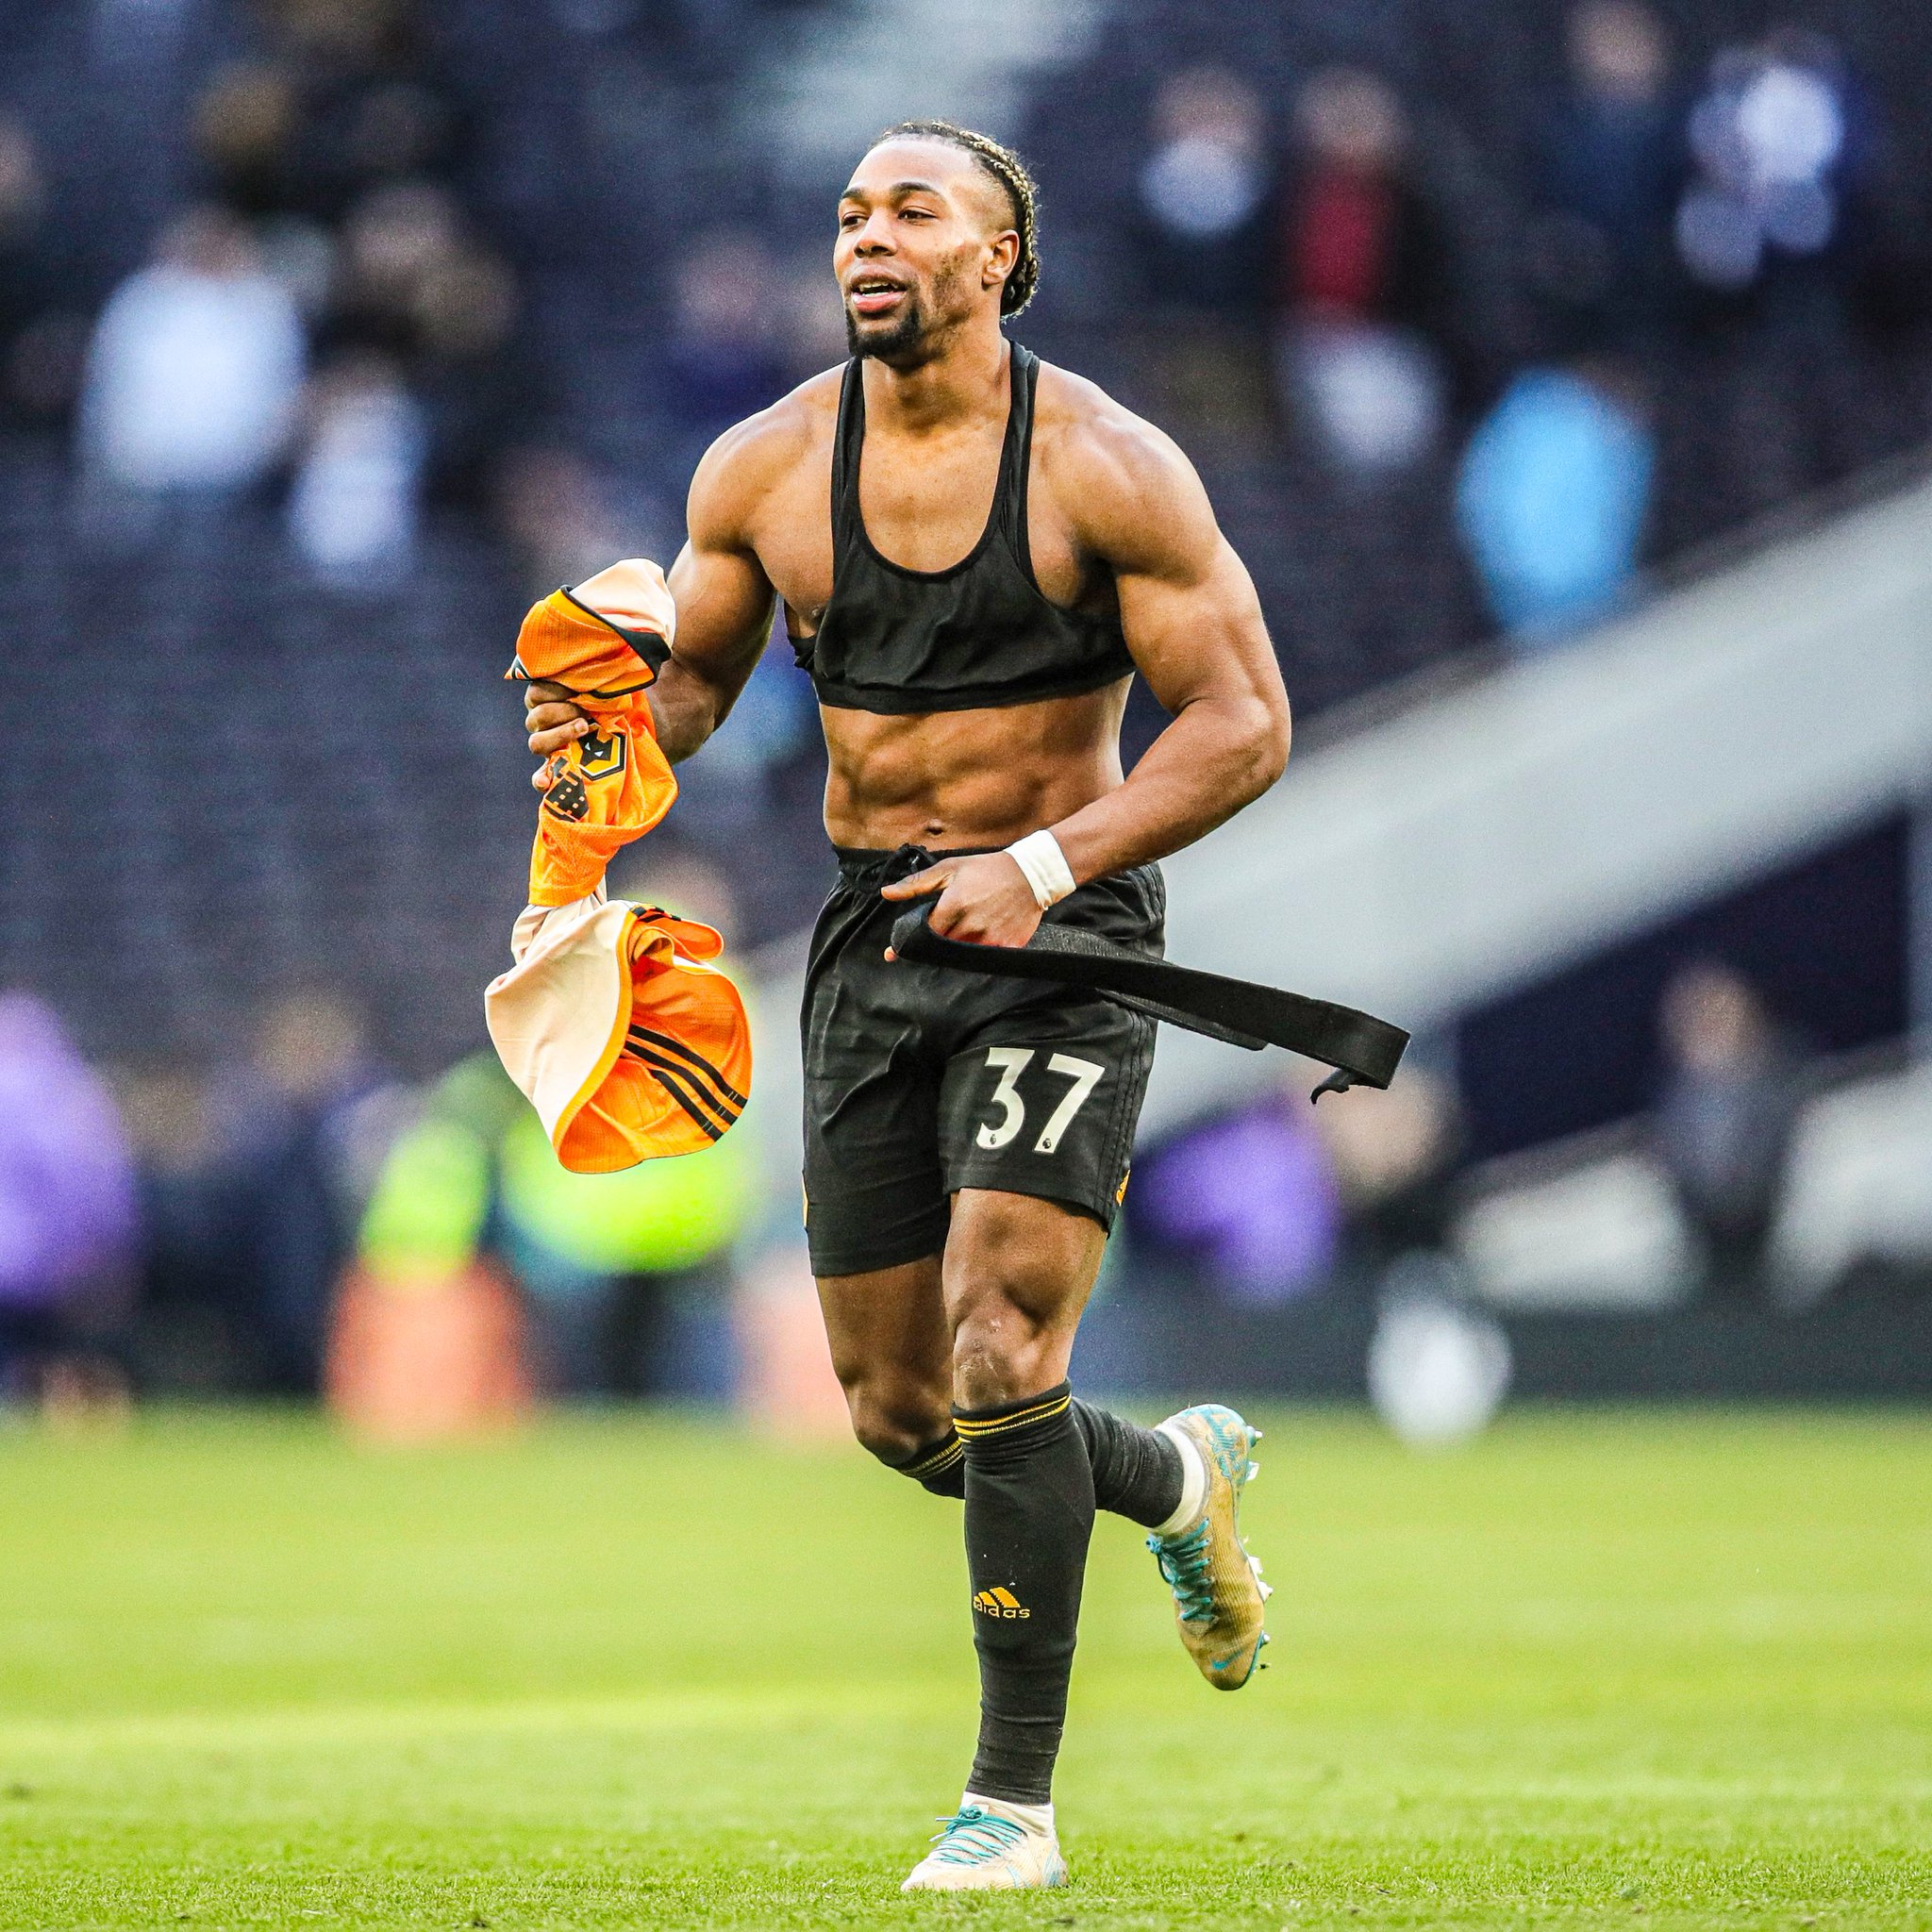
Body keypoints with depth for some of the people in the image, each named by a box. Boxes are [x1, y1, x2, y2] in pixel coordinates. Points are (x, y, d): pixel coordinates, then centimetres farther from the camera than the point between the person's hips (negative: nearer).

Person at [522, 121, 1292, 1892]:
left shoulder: (1107, 468, -10)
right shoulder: (763, 472, 1)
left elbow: (1244, 721, -10)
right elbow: (696, 678, 14)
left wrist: (1045, 865, -21)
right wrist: (615, 728, -10)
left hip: (1058, 939, -5)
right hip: (872, 940, 5)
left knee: (997, 1347, -18)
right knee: (899, 1411, 5)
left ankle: (1015, 1798, -9)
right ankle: (1177, 1479, 38)